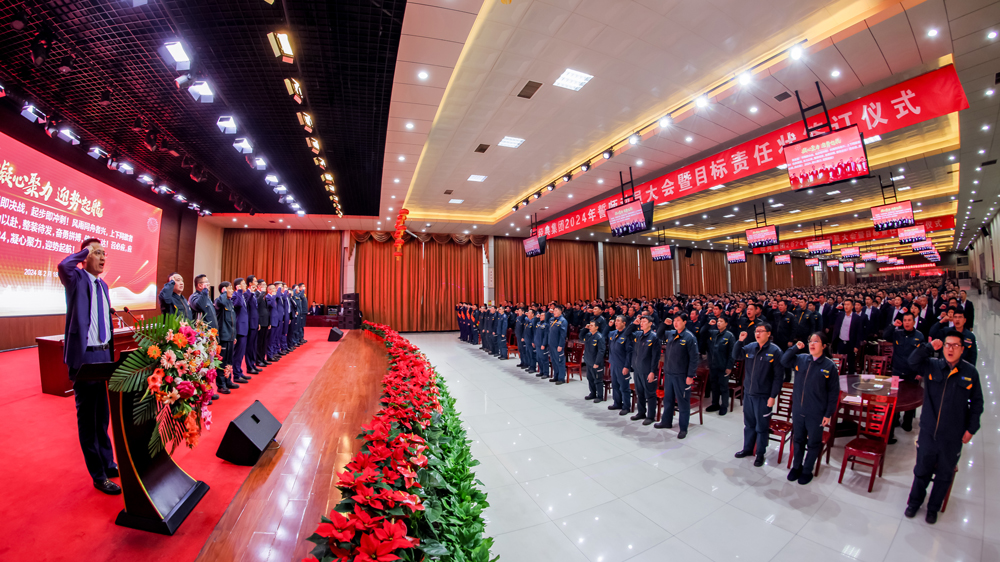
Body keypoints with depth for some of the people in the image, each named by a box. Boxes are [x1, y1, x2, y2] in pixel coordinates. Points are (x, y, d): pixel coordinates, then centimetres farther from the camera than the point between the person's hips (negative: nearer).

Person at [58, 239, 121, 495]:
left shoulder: (103, 284, 12)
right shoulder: (77, 278, -10)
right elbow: (63, 266, -37)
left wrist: (110, 353, 15)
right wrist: (84, 251, -18)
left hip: (104, 354, 7)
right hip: (84, 356, -7)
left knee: (103, 413, 18)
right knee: (87, 416, 4)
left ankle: (108, 463, 34)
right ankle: (98, 475, 17)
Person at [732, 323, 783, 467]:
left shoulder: (775, 351, -11)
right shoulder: (750, 347, 1)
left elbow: (778, 376, -10)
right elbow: (736, 356, 9)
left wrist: (773, 396, -13)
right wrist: (740, 341, -5)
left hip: (763, 396, -4)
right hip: (748, 393, 5)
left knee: (761, 426, 8)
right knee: (749, 424, 18)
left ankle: (760, 454, 24)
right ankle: (747, 448, 33)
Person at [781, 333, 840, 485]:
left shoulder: (829, 366, -9)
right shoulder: (800, 359, -1)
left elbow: (833, 393, -6)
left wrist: (828, 414, -7)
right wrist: (795, 347, -9)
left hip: (816, 414, -3)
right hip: (798, 410, 3)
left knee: (813, 443, 13)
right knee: (798, 440, 17)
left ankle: (807, 471, 29)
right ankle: (796, 466, 34)